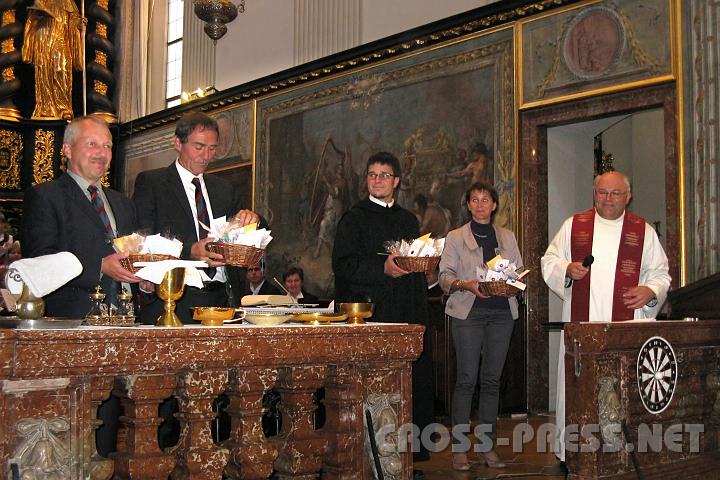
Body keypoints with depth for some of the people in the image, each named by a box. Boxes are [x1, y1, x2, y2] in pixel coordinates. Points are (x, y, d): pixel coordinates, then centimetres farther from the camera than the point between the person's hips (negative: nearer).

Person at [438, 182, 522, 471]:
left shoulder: (507, 237, 17)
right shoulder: (455, 237, 9)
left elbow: (520, 272, 15)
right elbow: (445, 275, 2)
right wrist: (466, 284, -16)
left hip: (501, 311, 3)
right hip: (468, 311, -3)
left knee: (492, 379, 3)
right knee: (466, 378, -7)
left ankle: (488, 446, 10)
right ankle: (458, 448, -2)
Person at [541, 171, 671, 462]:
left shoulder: (644, 231, 11)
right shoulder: (573, 225, 11)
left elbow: (660, 272, 13)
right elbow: (549, 262, 14)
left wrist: (651, 291, -7)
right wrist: (567, 270, -7)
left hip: (626, 329, 0)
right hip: (580, 326, 0)